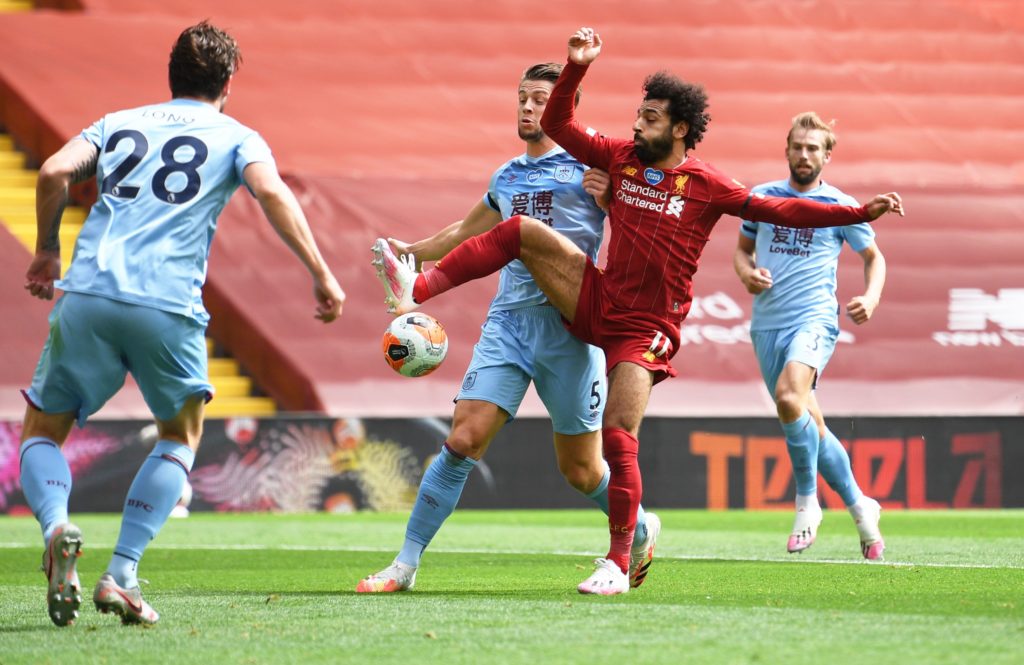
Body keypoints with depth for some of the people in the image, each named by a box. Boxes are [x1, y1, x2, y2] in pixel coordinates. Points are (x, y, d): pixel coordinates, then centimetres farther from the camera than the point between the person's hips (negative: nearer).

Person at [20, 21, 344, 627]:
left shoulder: (117, 123, 22)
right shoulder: (235, 138, 14)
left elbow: (54, 172, 6)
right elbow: (272, 193, -5)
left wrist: (47, 252, 19)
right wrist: (322, 275, -7)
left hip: (85, 297, 2)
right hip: (167, 306, -2)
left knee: (41, 434, 15)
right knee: (181, 437, 21)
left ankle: (57, 527, -18)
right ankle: (121, 576, 6)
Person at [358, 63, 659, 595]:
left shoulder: (588, 163, 2)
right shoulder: (506, 177, 19)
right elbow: (466, 231, 39)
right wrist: (412, 252, 42)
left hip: (567, 327, -4)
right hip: (507, 320, 4)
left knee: (579, 469, 3)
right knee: (463, 440, -11)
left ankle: (641, 531, 34)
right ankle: (406, 564, -10)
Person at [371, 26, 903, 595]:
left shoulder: (705, 185, -7)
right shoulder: (622, 159, 5)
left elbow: (777, 210, -9)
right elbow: (556, 126, 9)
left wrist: (859, 213, -16)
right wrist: (576, 68, -4)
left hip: (644, 330, -5)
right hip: (597, 302, 5)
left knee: (618, 440, -16)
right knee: (521, 231, -7)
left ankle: (618, 564, -7)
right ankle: (417, 290, -9)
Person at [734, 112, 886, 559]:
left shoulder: (840, 206, 3)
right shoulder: (762, 197, 10)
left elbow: (874, 257, 15)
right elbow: (742, 249, 22)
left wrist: (871, 297, -4)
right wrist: (747, 273, -1)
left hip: (814, 319, -4)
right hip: (767, 324, 4)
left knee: (789, 397, -30)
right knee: (809, 425, 5)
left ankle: (807, 501, -14)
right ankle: (860, 507, 22)